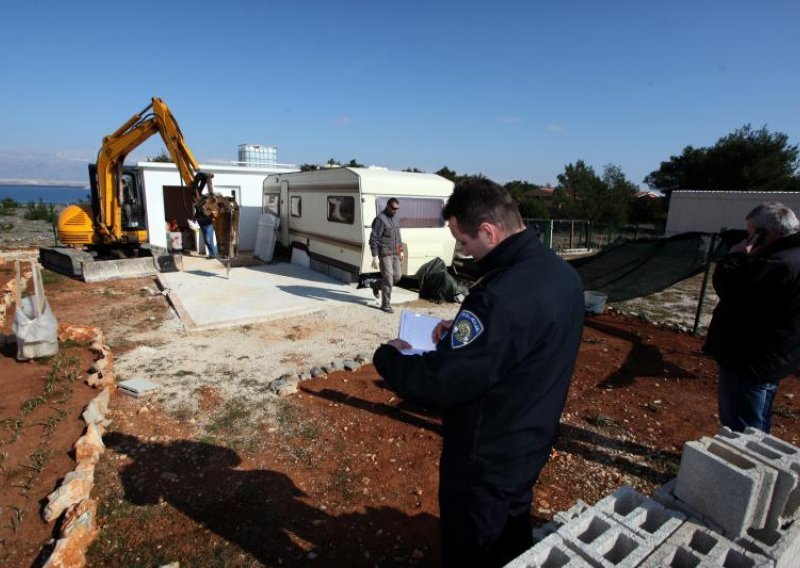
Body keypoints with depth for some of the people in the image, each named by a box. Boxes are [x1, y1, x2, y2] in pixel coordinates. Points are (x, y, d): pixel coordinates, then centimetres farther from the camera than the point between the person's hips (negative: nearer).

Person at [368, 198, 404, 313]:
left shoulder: (396, 218, 12)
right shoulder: (380, 219, -14)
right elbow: (373, 239, -16)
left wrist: (401, 251, 21)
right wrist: (375, 257, -20)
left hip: (395, 253, 8)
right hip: (384, 253, -8)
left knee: (397, 275, 10)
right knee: (388, 278, -7)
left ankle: (375, 284, 32)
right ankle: (386, 305, 4)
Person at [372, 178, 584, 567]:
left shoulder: (501, 296, -35)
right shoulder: (562, 273, -4)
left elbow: (438, 385, -31)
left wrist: (388, 356, -13)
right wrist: (462, 331, 0)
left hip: (486, 459, -8)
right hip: (531, 444, 8)